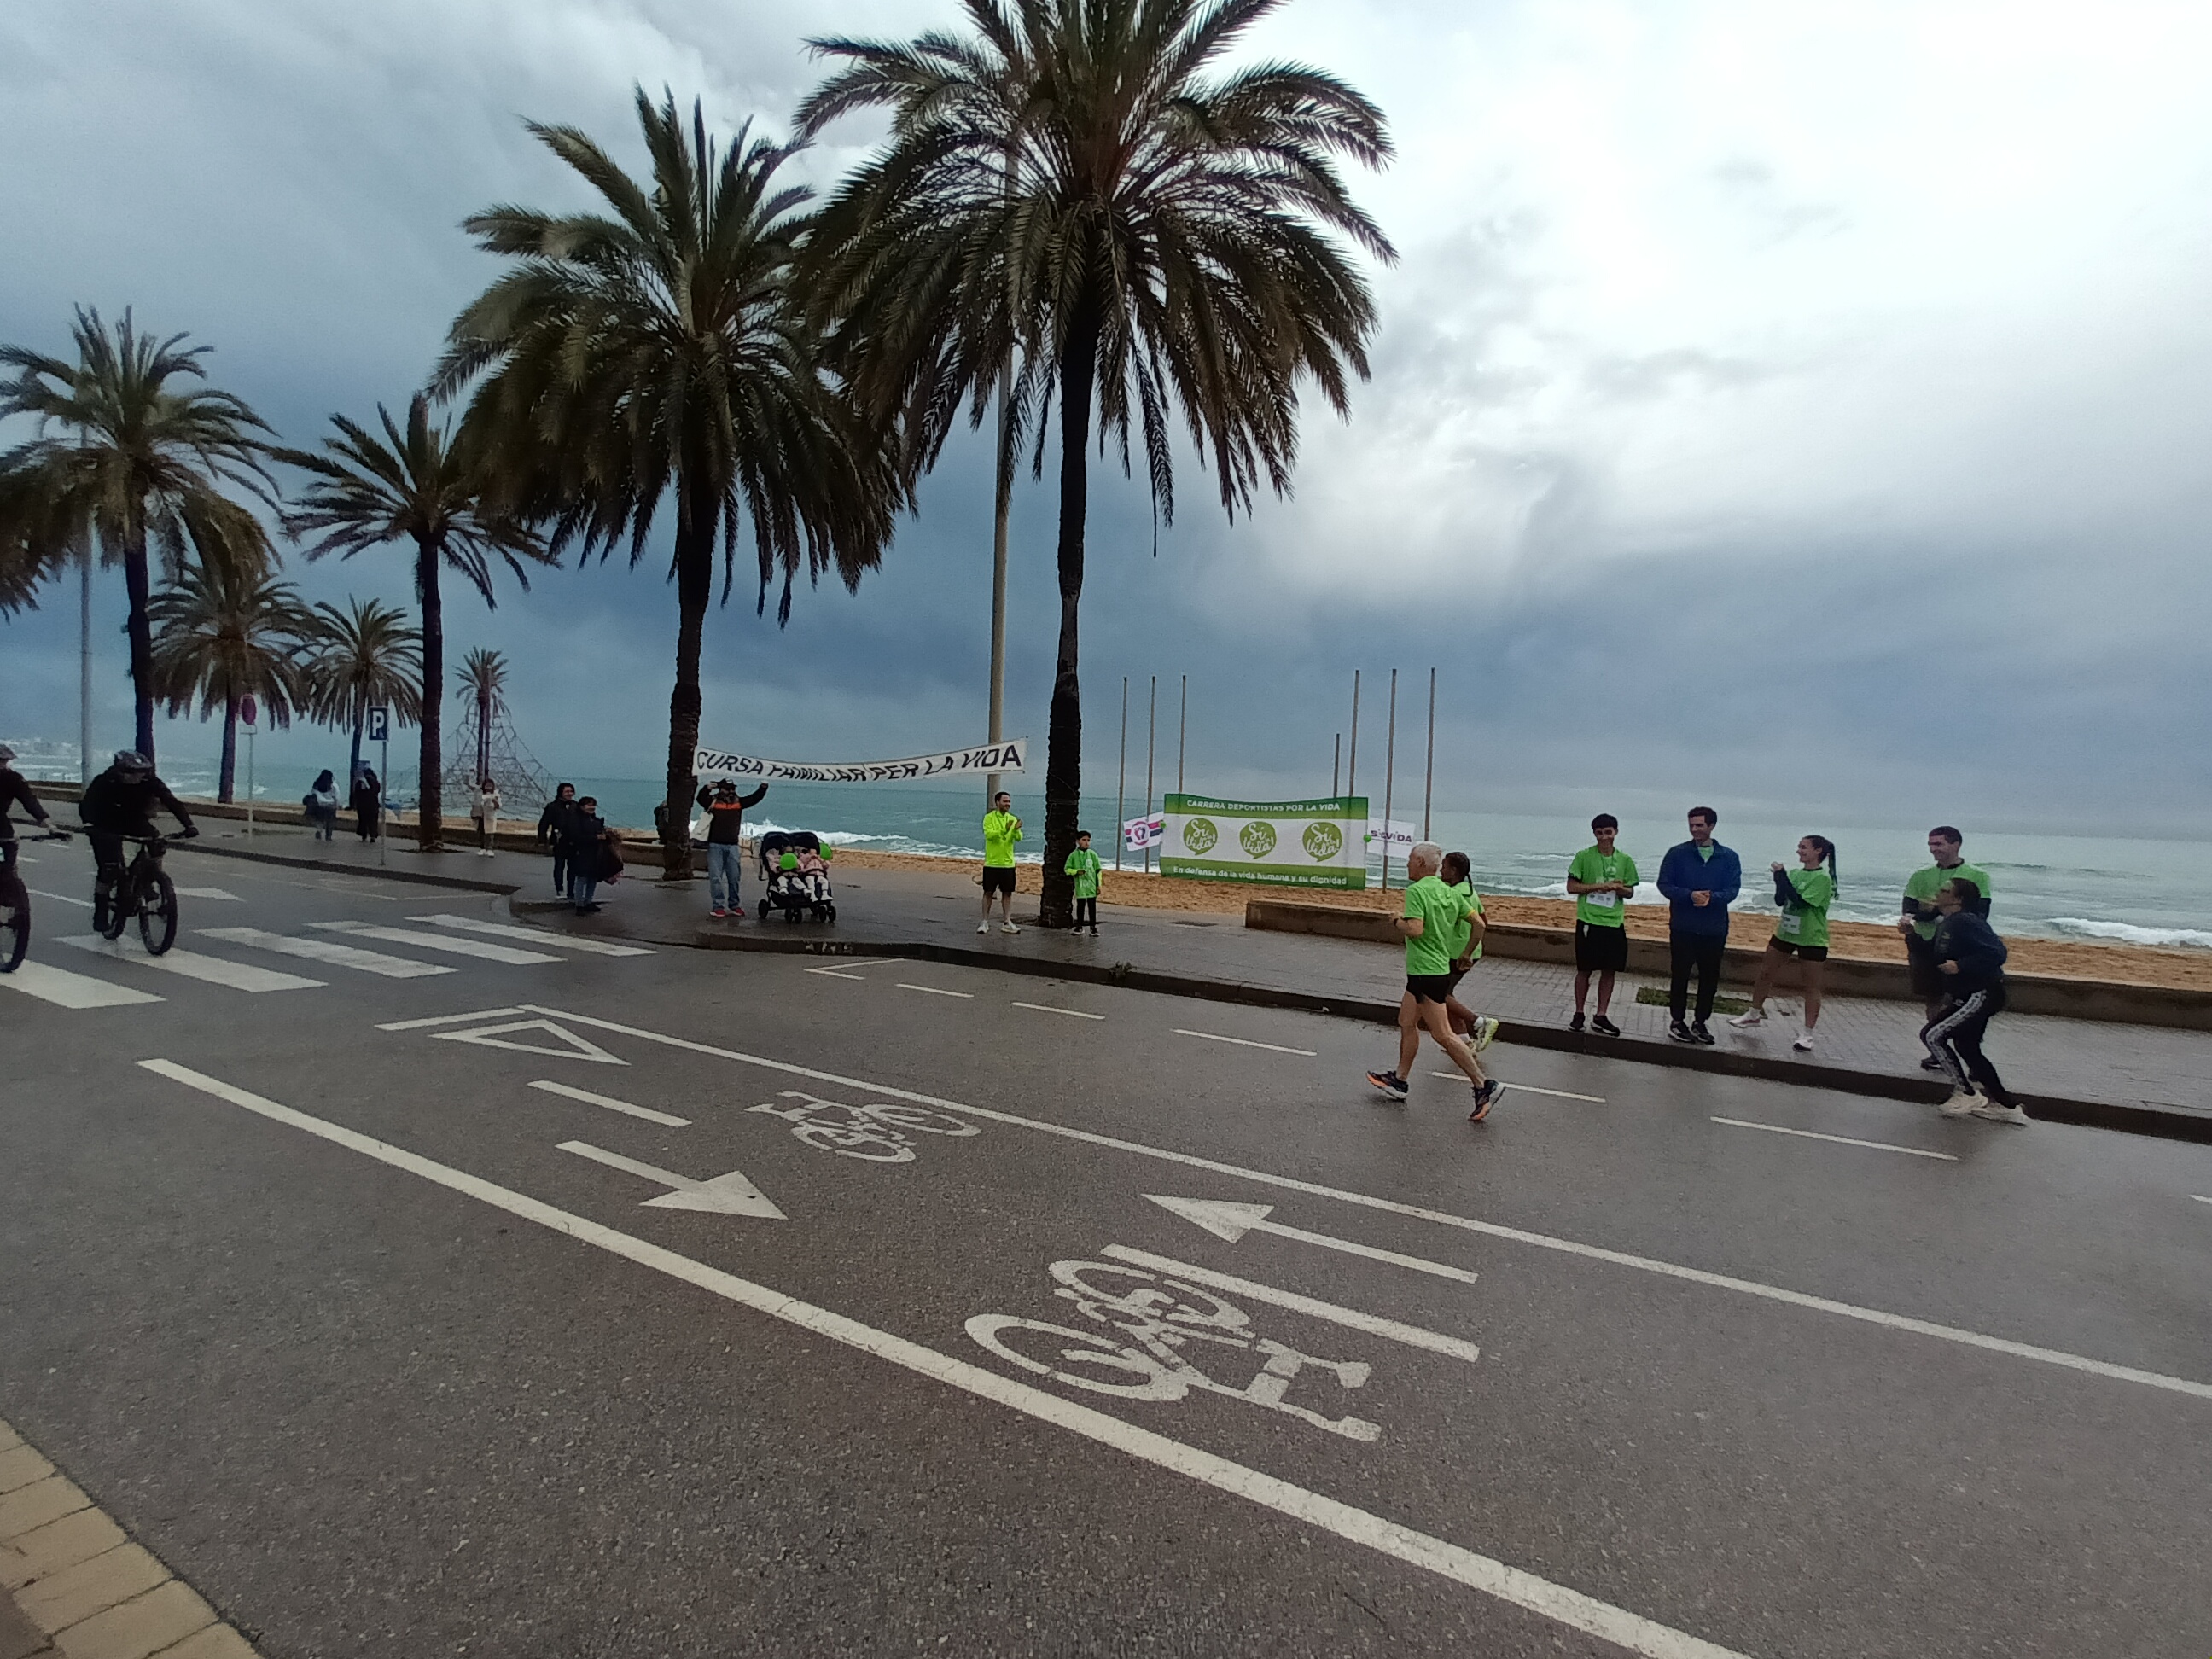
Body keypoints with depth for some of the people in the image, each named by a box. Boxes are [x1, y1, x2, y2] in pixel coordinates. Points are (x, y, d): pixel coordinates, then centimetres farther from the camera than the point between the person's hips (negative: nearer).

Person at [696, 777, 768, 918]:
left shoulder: (739, 802, 8)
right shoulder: (713, 801, -2)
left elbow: (755, 798, 5)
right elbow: (701, 799, -20)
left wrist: (763, 787, -7)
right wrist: (708, 788, -33)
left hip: (733, 846, 3)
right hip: (715, 846, -3)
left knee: (734, 878, 9)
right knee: (716, 877, -2)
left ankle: (734, 905, 19)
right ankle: (718, 906, 3)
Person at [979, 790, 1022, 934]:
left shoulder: (1012, 819, 6)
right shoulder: (989, 817, -5)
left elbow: (1018, 838, -5)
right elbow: (989, 834, -20)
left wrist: (1016, 830, -27)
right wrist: (1004, 830, -33)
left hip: (1008, 863, 4)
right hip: (992, 863, -4)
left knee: (1008, 893, 6)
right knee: (988, 892, 3)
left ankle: (1006, 922, 13)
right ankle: (985, 922, 10)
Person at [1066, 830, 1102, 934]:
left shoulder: (1092, 855, 1)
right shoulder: (1073, 855, 0)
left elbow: (1098, 870, 5)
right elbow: (1067, 869, 4)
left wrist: (1098, 885, 3)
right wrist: (1077, 872, -14)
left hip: (1091, 886, 0)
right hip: (1080, 886, 0)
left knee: (1092, 906, 2)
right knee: (1080, 906, 9)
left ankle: (1093, 927, 8)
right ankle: (1079, 926, 19)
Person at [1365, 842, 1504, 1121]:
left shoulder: (1416, 891, -16)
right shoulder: (1450, 892, 9)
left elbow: (1415, 929, -28)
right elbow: (1478, 923, 8)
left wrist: (1399, 920, -8)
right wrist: (1467, 955, 17)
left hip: (1426, 972, -10)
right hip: (1440, 967, 10)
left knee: (1443, 1035, -7)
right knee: (1406, 1022, 19)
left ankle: (1484, 1086, -7)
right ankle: (1399, 1080, 29)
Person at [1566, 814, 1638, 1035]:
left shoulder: (1625, 860, 5)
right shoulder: (1584, 856, -4)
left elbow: (1630, 893, 11)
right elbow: (1571, 887, -5)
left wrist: (1619, 888, -12)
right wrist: (1598, 886, -16)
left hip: (1614, 924, 3)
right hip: (1588, 922, -3)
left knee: (1609, 971, 6)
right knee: (1584, 970, 4)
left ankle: (1600, 1017, 15)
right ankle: (1579, 1014, 17)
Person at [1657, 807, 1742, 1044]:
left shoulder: (1729, 858, 4)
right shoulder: (1677, 853, -1)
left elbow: (1733, 889, -3)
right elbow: (1664, 884, -4)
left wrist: (1712, 897, -23)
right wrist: (1690, 895, -21)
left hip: (1715, 929, 2)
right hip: (1682, 927, -2)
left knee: (1710, 978, 9)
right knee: (1680, 975, 4)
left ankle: (1701, 1022, 22)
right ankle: (1677, 1021, 16)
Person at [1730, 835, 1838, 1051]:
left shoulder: (1822, 878, -14)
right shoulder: (1794, 874, 5)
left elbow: (1800, 901, -24)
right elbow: (1780, 900, 1)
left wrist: (1782, 876, -23)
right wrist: (1780, 877, -15)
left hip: (1811, 939, -7)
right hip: (1785, 933, 7)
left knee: (1812, 987, 1)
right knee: (1764, 974, 13)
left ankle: (1807, 1034, 7)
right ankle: (1754, 1014, 28)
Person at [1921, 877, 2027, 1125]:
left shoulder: (1966, 922, -21)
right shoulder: (1944, 923, 8)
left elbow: (1998, 952, -28)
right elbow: (1934, 953, 17)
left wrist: (1960, 966, -26)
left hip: (1982, 995, -11)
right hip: (1967, 996, 11)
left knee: (1932, 1035, -12)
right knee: (1966, 1048, 18)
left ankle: (1967, 1094, 1)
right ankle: (2006, 1105, 28)